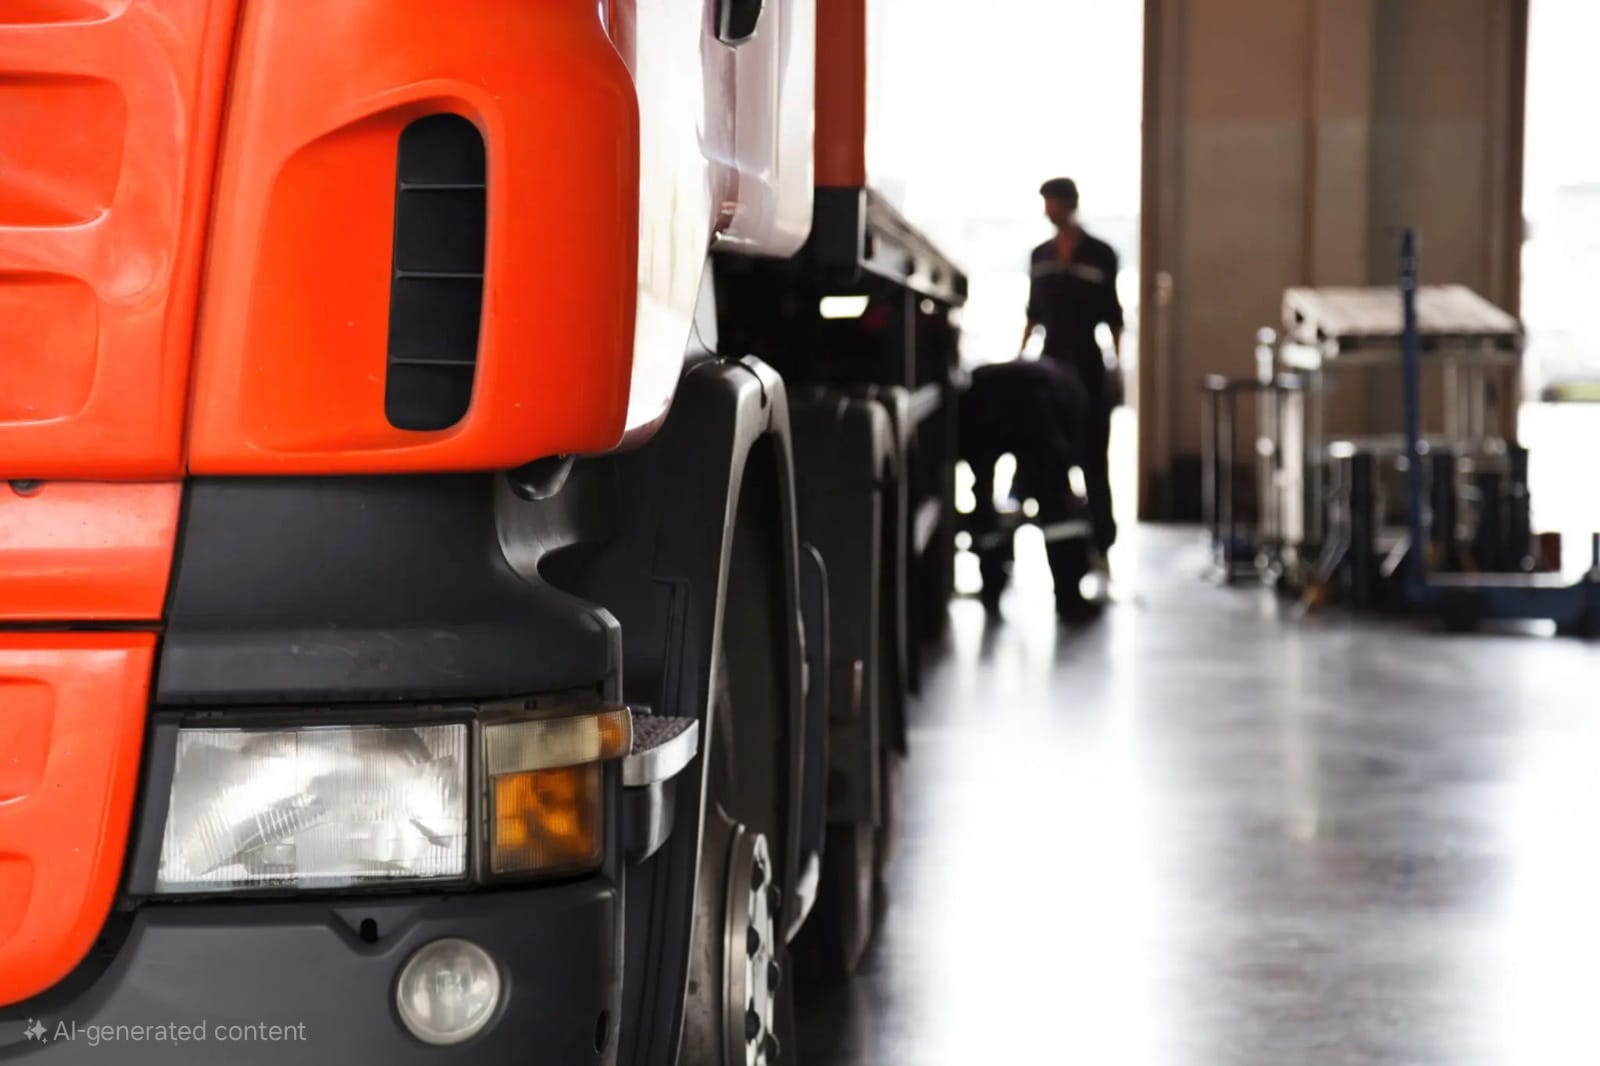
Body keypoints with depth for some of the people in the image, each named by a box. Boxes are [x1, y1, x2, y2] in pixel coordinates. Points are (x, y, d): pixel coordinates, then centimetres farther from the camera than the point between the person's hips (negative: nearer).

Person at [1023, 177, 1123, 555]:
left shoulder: (1100, 254, -2)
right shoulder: (1040, 255, 9)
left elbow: (1113, 315, -1)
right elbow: (1034, 312, 14)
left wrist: (1117, 364, -7)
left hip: (1089, 362, -3)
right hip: (1051, 361, 3)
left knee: (1092, 451, -1)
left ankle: (1101, 535, 4)